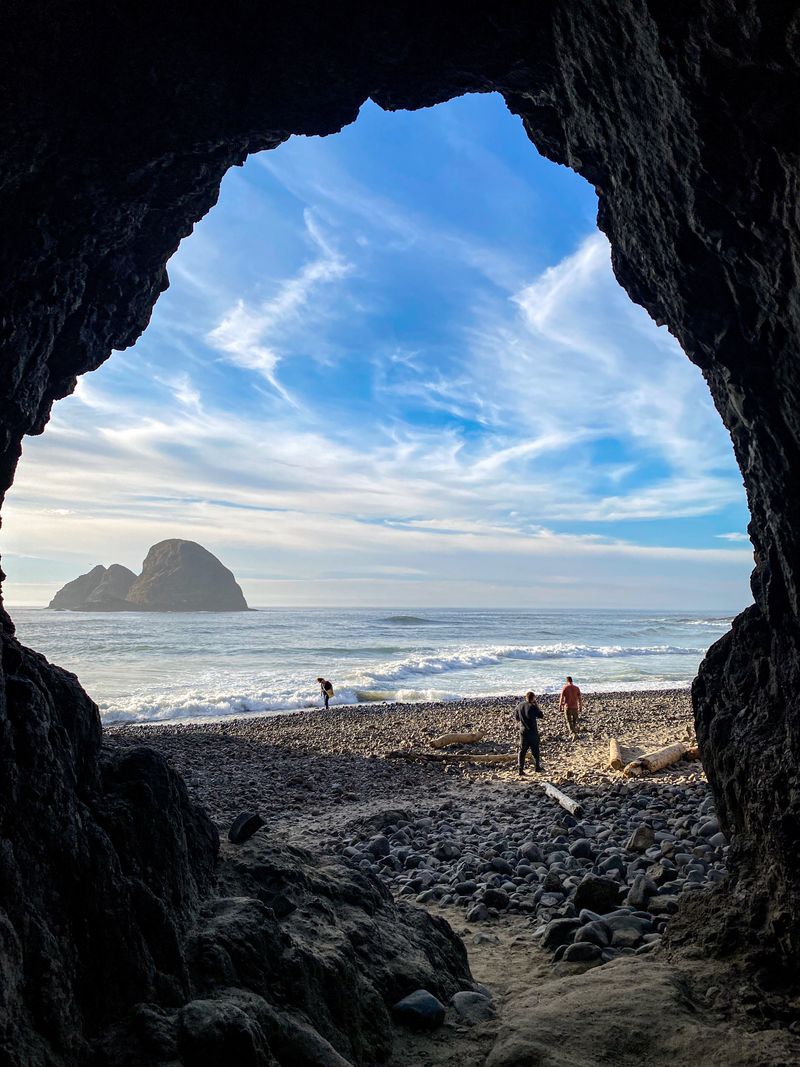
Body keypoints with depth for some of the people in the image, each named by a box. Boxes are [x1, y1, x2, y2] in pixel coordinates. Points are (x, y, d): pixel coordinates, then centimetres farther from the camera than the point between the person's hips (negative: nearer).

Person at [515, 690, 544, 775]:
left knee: (522, 750, 6)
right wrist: (537, 705, 2)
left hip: (523, 731, 3)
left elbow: (517, 719, 9)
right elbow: (541, 716, -2)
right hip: (533, 731, -3)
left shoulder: (519, 706, 0)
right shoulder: (533, 707, -13)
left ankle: (521, 769, 0)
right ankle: (537, 766, 27)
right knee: (535, 750, 15)